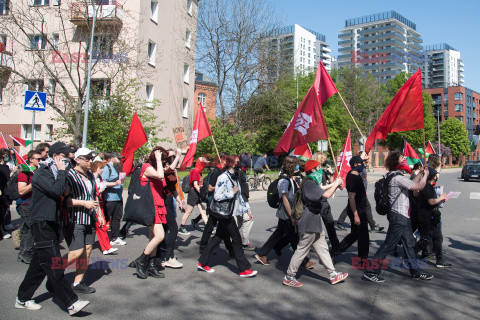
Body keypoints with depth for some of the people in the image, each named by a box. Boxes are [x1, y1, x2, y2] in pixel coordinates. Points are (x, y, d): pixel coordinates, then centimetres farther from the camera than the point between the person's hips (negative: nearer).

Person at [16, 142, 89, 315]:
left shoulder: (54, 172, 18)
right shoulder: (41, 173, -10)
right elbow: (56, 190, -24)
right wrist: (62, 172, -14)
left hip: (51, 222, 10)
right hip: (42, 223, -10)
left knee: (40, 264, 15)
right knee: (53, 265, -10)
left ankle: (22, 299, 27)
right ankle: (71, 302, -11)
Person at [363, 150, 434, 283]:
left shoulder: (395, 176, 14)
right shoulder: (397, 177, -18)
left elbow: (412, 184, 25)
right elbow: (419, 187, -15)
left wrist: (420, 174, 25)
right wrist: (425, 175, 2)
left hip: (403, 216, 10)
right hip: (398, 216, -10)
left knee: (409, 244, 17)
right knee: (388, 245, -6)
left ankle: (415, 272, 29)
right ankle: (371, 272, 0)